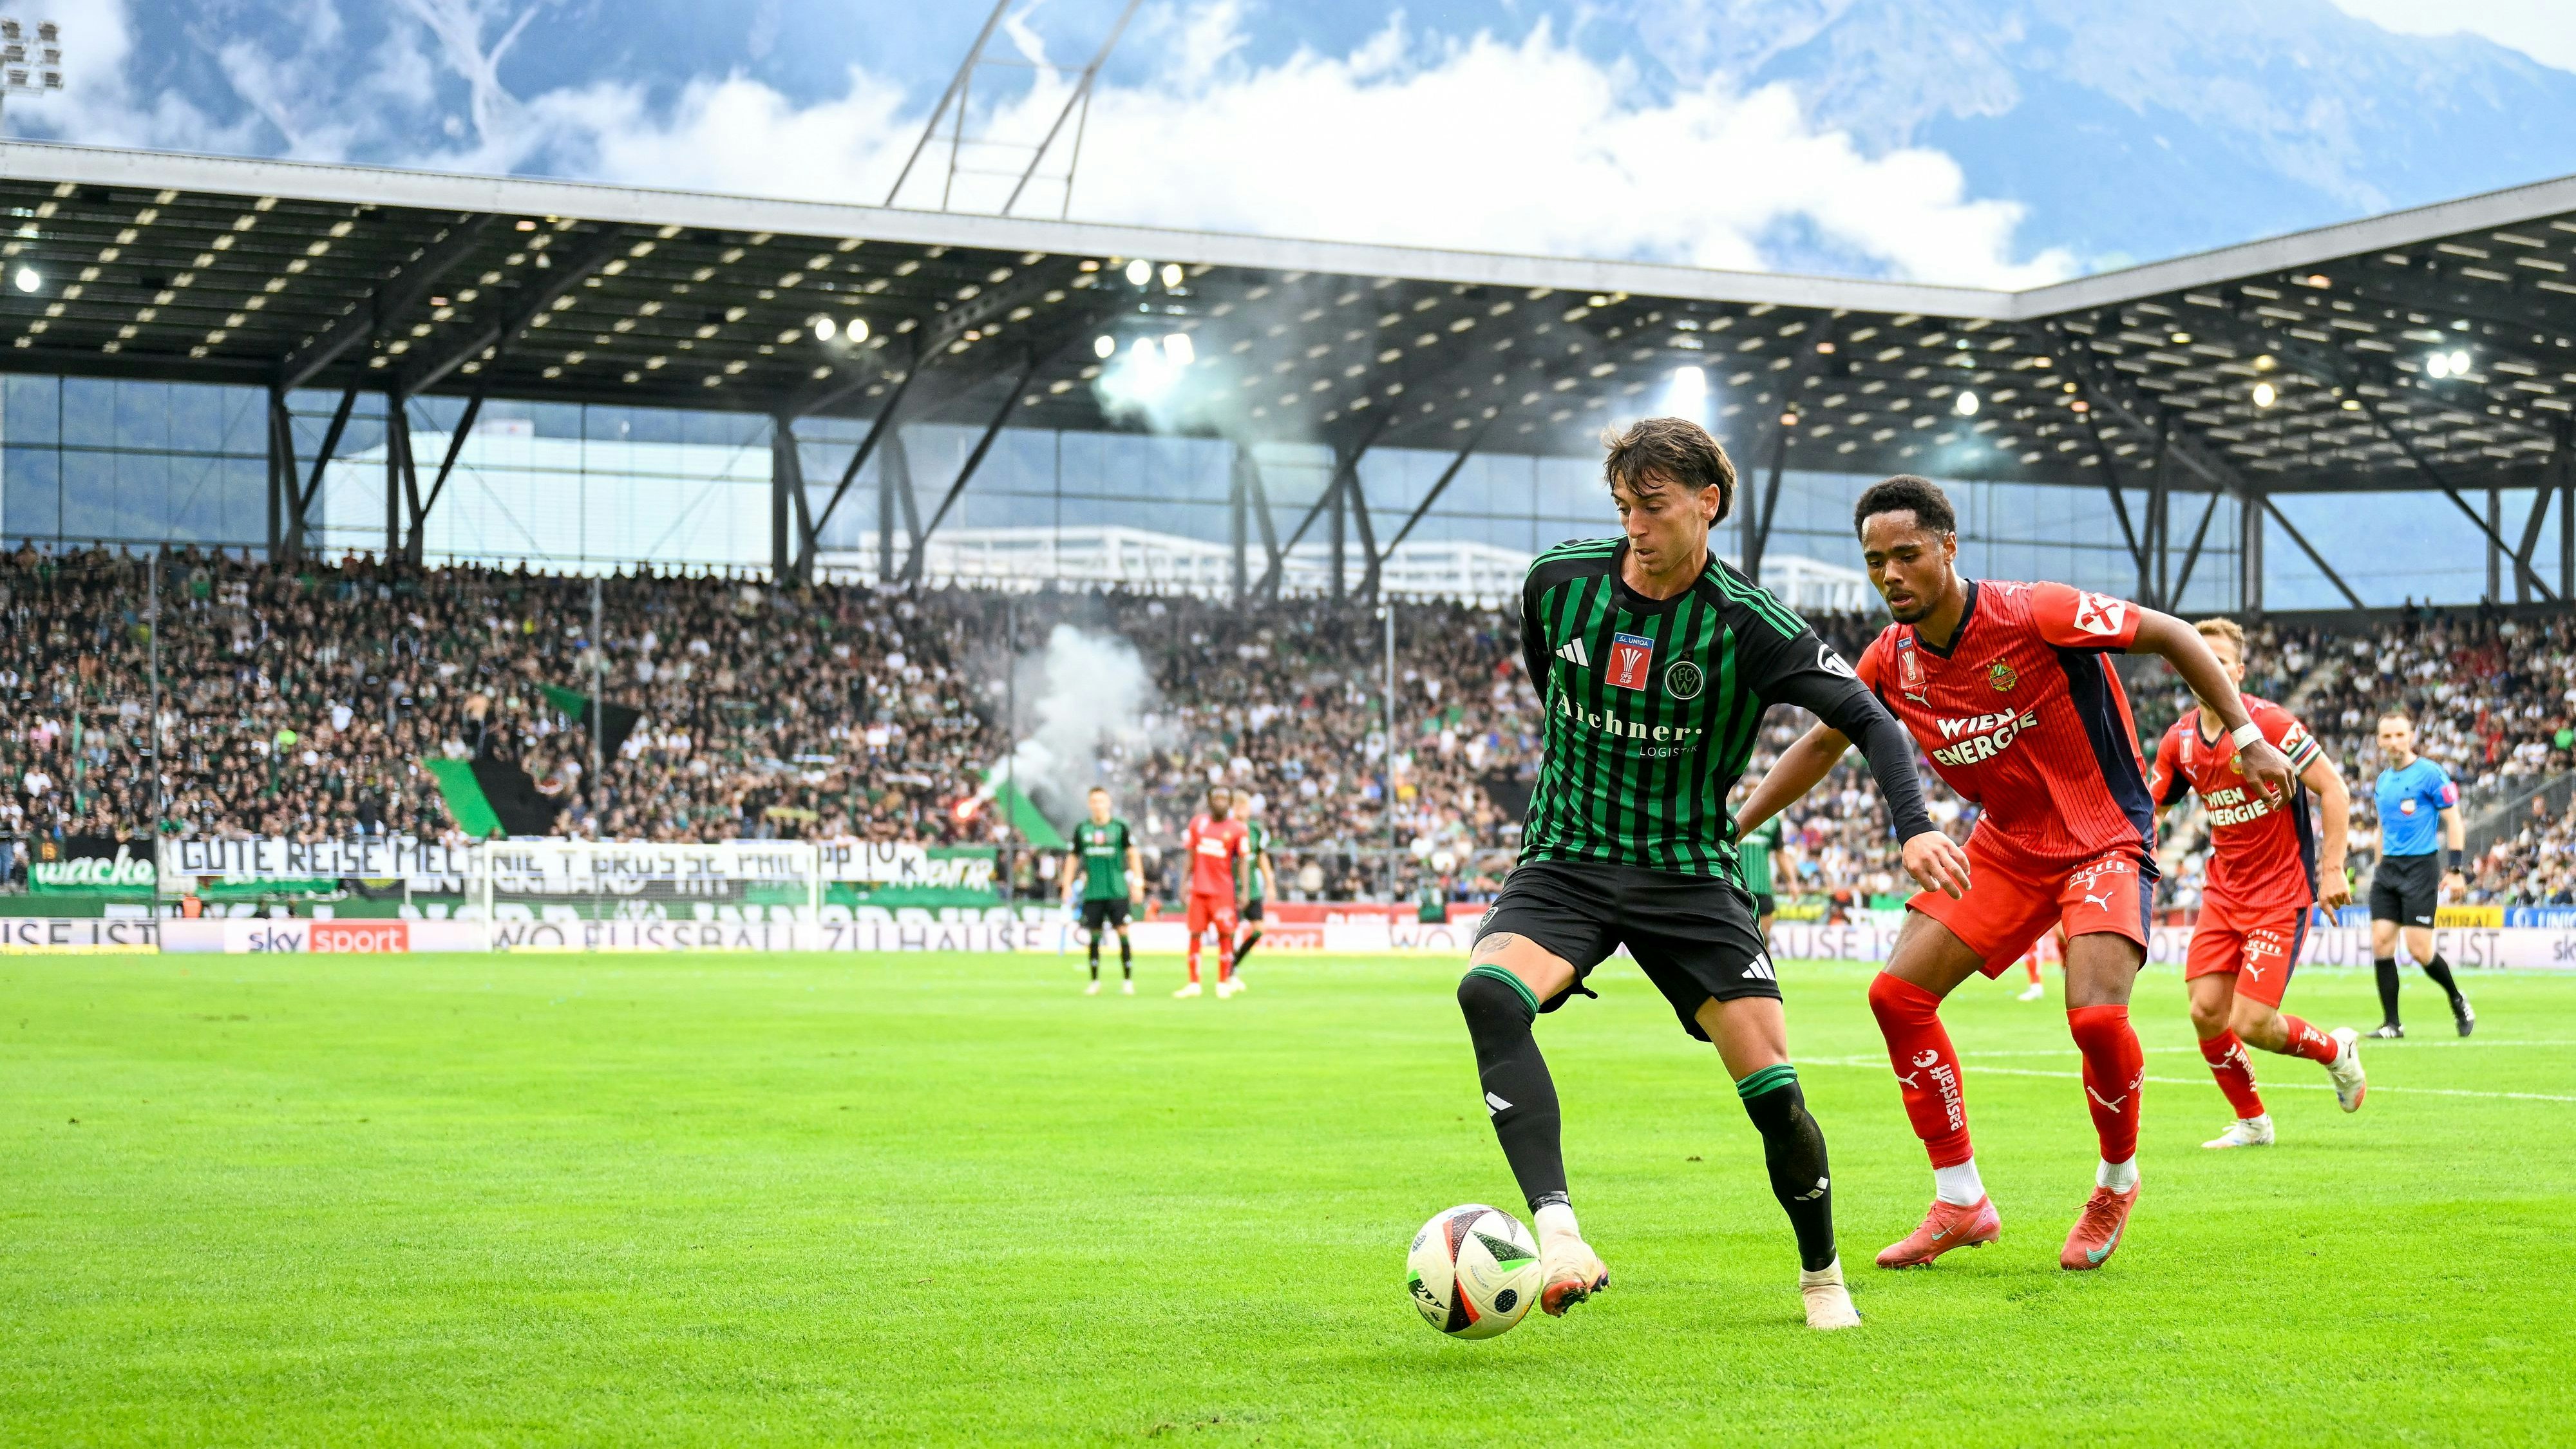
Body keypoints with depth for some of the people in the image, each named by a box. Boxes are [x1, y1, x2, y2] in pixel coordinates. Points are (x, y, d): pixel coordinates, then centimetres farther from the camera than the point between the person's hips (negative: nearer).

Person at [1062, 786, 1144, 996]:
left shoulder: (1120, 827, 1)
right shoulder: (1082, 829, 8)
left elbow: (1133, 855, 2)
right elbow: (1073, 858, 14)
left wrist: (1138, 884, -5)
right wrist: (1067, 886, 8)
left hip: (1117, 890, -2)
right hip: (1092, 891, 2)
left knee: (1122, 932, -7)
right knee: (1094, 936, 3)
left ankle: (1127, 981, -2)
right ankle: (1094, 982, 12)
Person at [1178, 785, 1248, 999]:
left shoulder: (1237, 828, -1)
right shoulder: (1198, 824, 6)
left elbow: (1241, 862, -1)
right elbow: (1191, 857, 9)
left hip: (1223, 891, -2)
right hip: (1199, 890, 2)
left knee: (1225, 935, -2)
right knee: (1195, 935, 2)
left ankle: (1224, 983, 7)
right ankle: (1193, 984, 7)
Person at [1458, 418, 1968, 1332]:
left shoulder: (1747, 625, -10)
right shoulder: (1557, 582, -2)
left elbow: (1868, 718, -11)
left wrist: (1914, 827, -27)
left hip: (1688, 872, -1)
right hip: (1565, 861, 1)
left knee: (1773, 1091, -10)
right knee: (1489, 992, -31)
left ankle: (1822, 1276, 17)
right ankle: (1557, 1234, -40)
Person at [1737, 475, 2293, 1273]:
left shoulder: (2033, 615, -22)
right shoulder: (1891, 659, -5)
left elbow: (2174, 637, -13)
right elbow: (1824, 741, 13)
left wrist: (2247, 738, -16)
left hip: (2104, 839, -6)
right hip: (2005, 847, 6)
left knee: (2096, 1015, -25)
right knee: (1897, 994, -6)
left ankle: (2117, 1182, 6)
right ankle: (1960, 1201, 6)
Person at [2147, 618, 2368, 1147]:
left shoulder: (2270, 723, -16)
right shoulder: (2180, 740, 2)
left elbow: (2334, 790, -13)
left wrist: (2332, 868, -17)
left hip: (2281, 894, -6)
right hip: (2223, 892, 6)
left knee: (2251, 1023, -12)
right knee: (2206, 1013, -3)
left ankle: (2335, 1051, 20)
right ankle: (2251, 1122, 19)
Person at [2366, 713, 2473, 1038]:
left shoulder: (2430, 774, -7)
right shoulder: (2382, 780, 13)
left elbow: (2454, 822, -8)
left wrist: (2454, 868, -14)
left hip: (2421, 865, -6)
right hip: (2388, 867, 6)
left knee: (2419, 949, -9)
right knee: (2381, 942, -5)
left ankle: (2458, 1001, 17)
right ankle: (2391, 1024, 1)